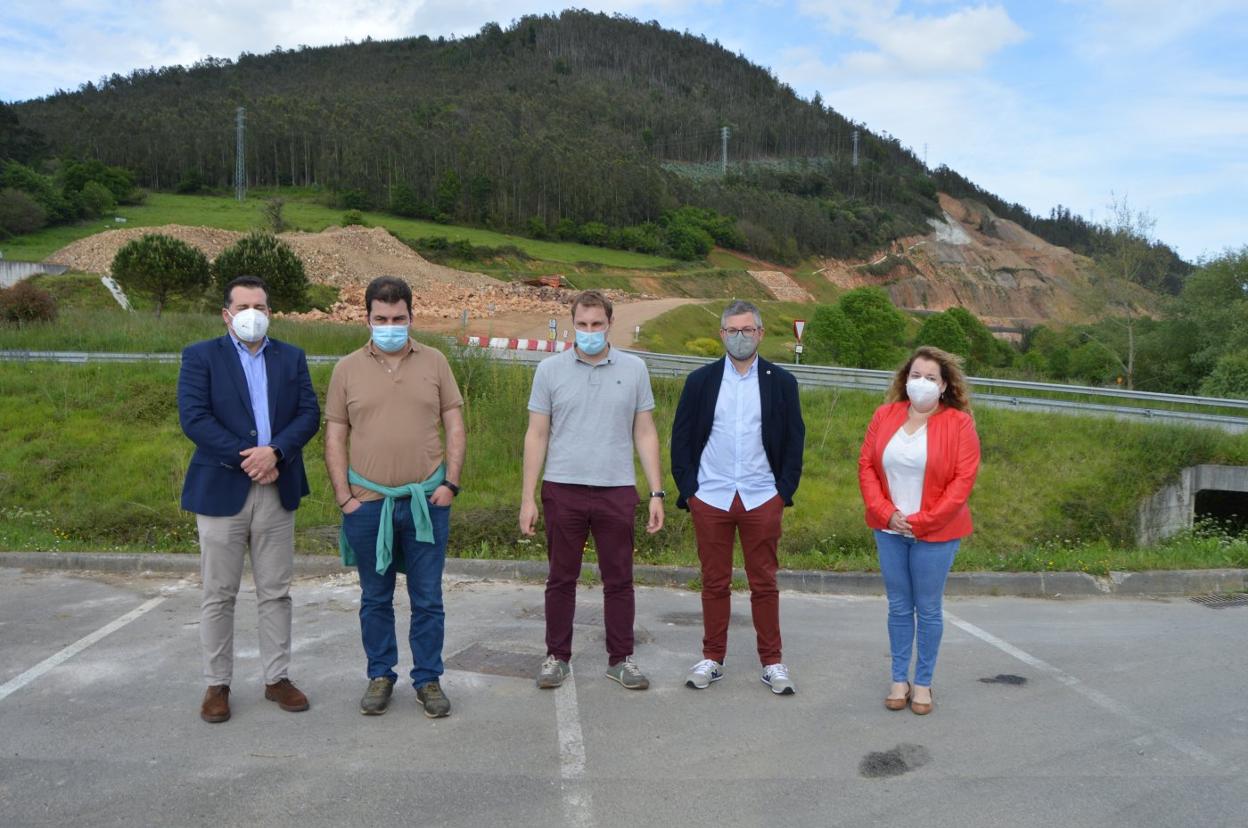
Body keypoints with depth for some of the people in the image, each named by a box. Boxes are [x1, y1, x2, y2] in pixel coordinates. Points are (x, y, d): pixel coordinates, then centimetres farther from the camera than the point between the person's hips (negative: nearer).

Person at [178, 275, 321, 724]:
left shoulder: (291, 357, 10)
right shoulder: (200, 356, 1)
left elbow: (309, 413, 1)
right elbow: (193, 418, -10)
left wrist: (274, 451, -15)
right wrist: (246, 457, -15)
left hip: (278, 490, 3)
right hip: (220, 489, -2)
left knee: (275, 592, 10)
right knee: (218, 595, 5)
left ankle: (277, 678, 21)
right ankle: (217, 685, 18)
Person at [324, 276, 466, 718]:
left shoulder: (434, 362, 3)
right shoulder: (347, 368, 3)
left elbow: (454, 426, 4)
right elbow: (335, 437, 4)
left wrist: (450, 484, -5)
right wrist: (343, 497, -3)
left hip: (427, 500, 0)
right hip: (367, 503, 1)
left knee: (428, 598, 6)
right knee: (375, 598, 12)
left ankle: (428, 679, 20)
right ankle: (380, 676, 27)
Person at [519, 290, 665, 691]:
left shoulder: (634, 369, 4)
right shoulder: (550, 369, 2)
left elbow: (645, 434, 6)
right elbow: (536, 435, 3)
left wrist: (657, 493, 1)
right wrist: (528, 496, -2)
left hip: (617, 491, 1)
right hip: (563, 489, 0)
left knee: (619, 580, 8)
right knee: (561, 579, 9)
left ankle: (621, 658, 22)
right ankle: (557, 657, 23)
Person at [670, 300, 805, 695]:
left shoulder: (781, 382, 4)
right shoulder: (700, 381, 4)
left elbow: (794, 440, 6)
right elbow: (681, 438, 5)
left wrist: (784, 491, -1)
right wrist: (688, 490, -2)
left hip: (762, 499, 0)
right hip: (710, 499, 0)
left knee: (764, 583, 7)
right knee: (715, 583, 9)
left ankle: (772, 662, 18)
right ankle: (712, 659, 20)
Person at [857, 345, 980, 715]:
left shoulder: (959, 423, -6)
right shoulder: (885, 415, 5)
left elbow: (963, 479, -10)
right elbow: (866, 465, 4)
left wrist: (922, 521, -13)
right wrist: (885, 513, -8)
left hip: (935, 534, -3)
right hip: (890, 530, 3)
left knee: (928, 609, 6)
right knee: (898, 607, 11)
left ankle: (923, 683, 20)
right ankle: (899, 680, 22)